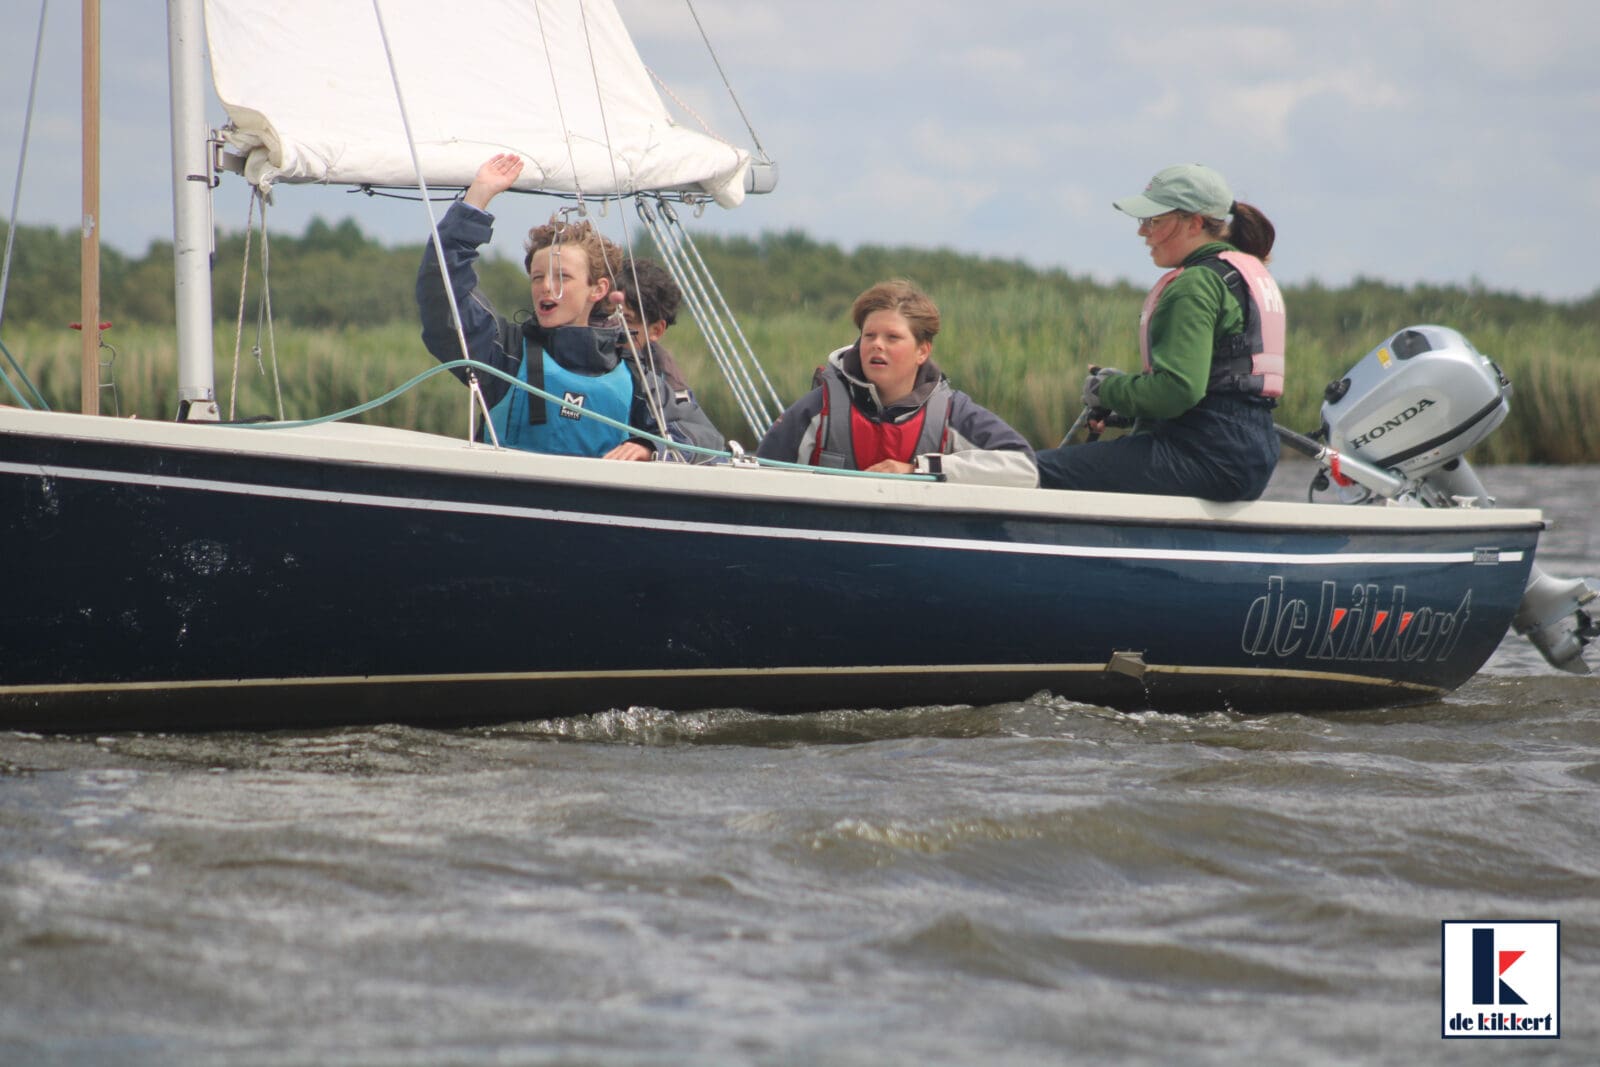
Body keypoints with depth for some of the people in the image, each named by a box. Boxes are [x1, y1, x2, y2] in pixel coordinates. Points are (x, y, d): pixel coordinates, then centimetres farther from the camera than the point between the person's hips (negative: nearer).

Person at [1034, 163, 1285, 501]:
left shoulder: (1195, 284, -12)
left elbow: (1177, 390, -22)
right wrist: (1123, 388, 14)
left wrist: (1108, 390, -5)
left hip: (1210, 458, -11)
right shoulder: (1250, 273, 21)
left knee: (1044, 471, -15)